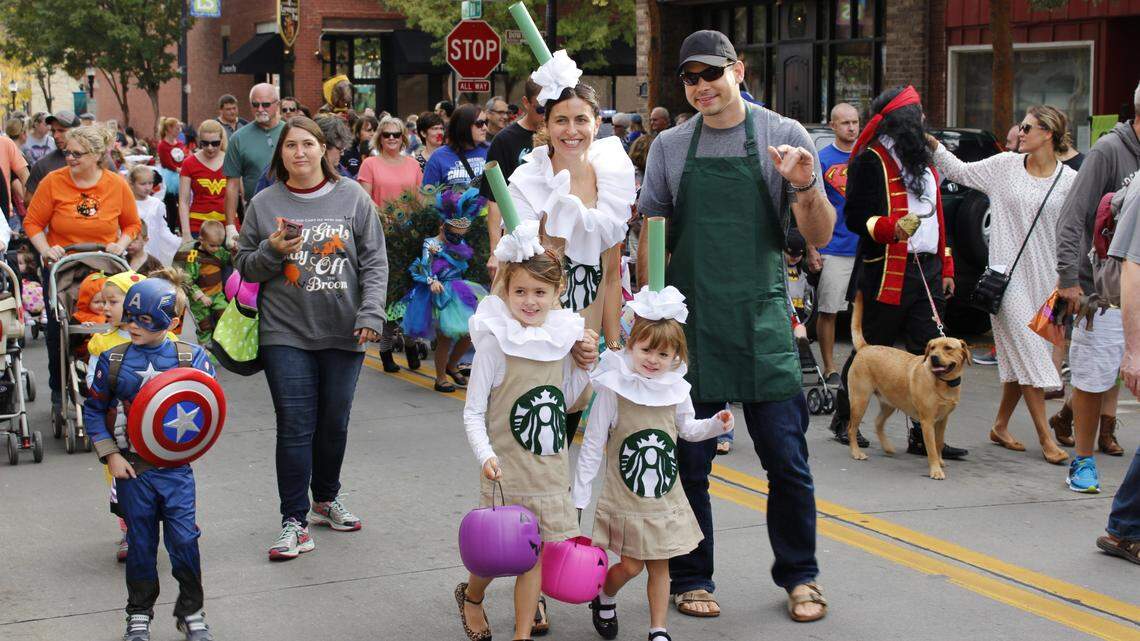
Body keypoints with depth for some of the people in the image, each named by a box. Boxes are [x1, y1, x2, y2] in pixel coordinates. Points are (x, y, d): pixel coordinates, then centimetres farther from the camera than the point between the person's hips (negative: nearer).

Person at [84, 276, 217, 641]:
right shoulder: (113, 361, -2)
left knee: (184, 539, -2)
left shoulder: (191, 358, -5)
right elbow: (94, 409, 6)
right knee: (141, 542, 10)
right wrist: (110, 454, -1)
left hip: (176, 466, -1)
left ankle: (191, 612, 16)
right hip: (132, 467, 1)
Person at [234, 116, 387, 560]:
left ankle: (326, 498, 34)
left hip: (343, 333, 1)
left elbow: (375, 262, 2)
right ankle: (295, 521, 1)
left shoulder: (353, 198, 2)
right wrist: (272, 251, -12)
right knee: (295, 426, -5)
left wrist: (371, 313, -9)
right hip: (285, 333, -1)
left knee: (334, 422, 13)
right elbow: (245, 267, 8)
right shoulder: (264, 204, 3)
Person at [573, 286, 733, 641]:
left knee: (659, 565, 9)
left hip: (665, 497, 3)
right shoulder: (613, 389, -13)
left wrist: (716, 424, -2)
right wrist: (579, 495, -8)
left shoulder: (676, 389, -2)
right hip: (624, 501, -3)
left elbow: (688, 429, 18)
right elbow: (593, 446, -9)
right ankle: (603, 598, 30)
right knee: (631, 566, -1)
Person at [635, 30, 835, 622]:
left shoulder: (783, 135, 1)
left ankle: (799, 577, 19)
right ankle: (690, 578, 20)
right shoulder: (669, 147, 6)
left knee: (787, 461, 2)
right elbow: (651, 236, 10)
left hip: (763, 324, -1)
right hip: (690, 324, 1)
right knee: (688, 461, 6)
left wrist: (806, 189, -21)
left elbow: (820, 236, -1)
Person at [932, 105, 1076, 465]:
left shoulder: (1070, 181, 0)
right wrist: (933, 144, 1)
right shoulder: (1005, 165, 1)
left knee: (1023, 357, 8)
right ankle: (1045, 437, -2)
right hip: (1008, 273, -2)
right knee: (1028, 355, -5)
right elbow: (960, 172, 11)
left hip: (1045, 277, 2)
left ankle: (1000, 425, 24)